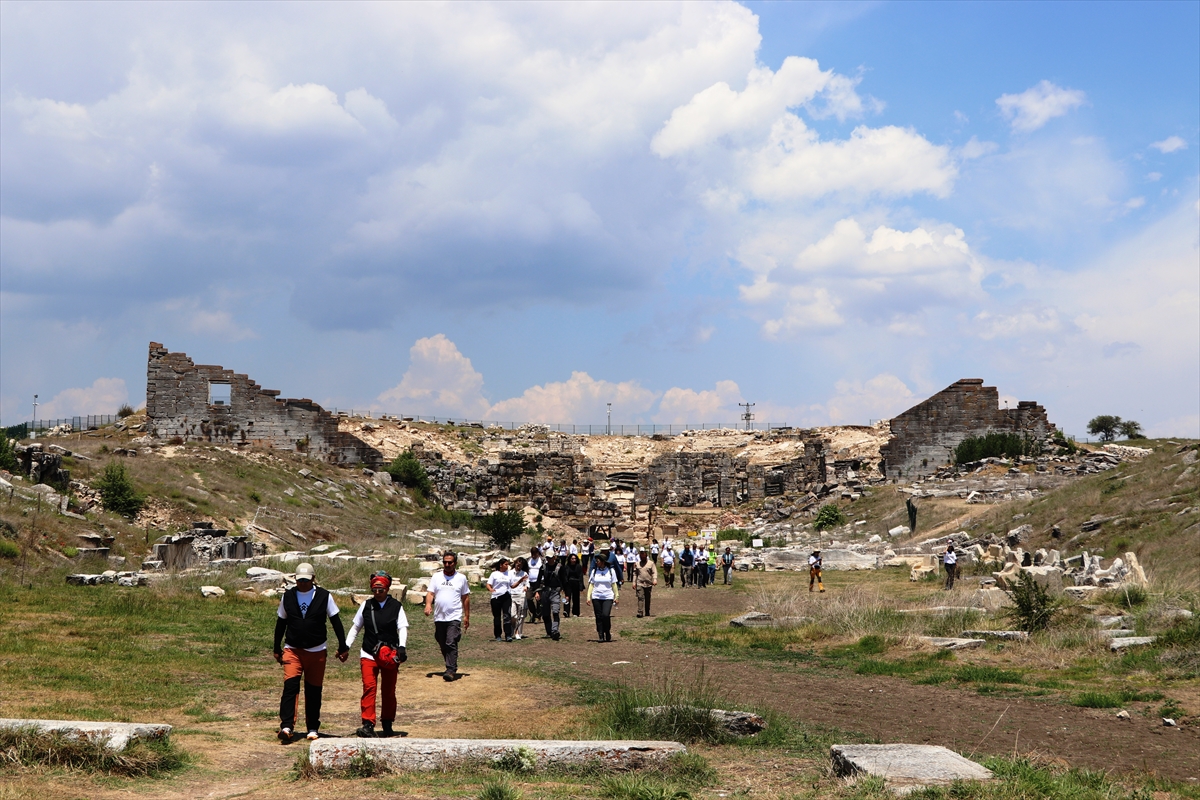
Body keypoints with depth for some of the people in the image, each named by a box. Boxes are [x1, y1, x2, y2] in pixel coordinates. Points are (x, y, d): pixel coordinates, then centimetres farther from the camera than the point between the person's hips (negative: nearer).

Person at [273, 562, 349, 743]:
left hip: (317, 651, 0)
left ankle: (313, 729, 16)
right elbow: (281, 623, 13)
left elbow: (335, 621, 4)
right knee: (290, 685, -17)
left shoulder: (324, 596, -1)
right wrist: (277, 649, 13)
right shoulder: (287, 596, 4)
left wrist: (343, 647, 1)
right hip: (292, 650, 0)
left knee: (314, 691, 5)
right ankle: (286, 726, -21)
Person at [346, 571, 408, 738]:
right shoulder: (366, 605, 7)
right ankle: (368, 725, -17)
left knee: (389, 691, 8)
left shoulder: (396, 606, 2)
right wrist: (346, 646, 5)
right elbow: (356, 627, 14)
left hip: (390, 655, 0)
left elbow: (403, 627, -5)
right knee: (369, 687, -14)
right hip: (369, 654, 0)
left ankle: (387, 725, 21)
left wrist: (402, 646, -21)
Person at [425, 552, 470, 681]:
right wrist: (428, 604, -19)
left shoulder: (461, 578, 5)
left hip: (454, 617, -3)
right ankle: (451, 667, 25)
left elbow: (465, 598, 10)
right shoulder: (436, 577, 8)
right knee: (443, 645, 10)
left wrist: (467, 616, 8)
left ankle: (451, 671, -18)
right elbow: (430, 593, 2)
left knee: (451, 644, -16)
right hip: (439, 617, 3)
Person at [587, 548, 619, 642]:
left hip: (608, 597, -2)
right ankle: (601, 636, 9)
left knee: (606, 615, -16)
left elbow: (614, 585, 9)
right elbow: (591, 584, 10)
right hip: (596, 597, 2)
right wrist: (588, 597, 4)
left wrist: (616, 597, 7)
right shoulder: (594, 571, 7)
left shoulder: (611, 571, 4)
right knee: (599, 617, 1)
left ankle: (608, 633, 5)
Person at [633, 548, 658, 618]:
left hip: (648, 584, 0)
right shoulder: (637, 564, 9)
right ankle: (640, 612, -18)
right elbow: (635, 573, 13)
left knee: (647, 599, 10)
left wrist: (655, 579, -18)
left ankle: (647, 613, 21)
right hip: (640, 584, 0)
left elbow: (654, 572, -3)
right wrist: (634, 582, 7)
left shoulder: (651, 563, 3)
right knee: (640, 597, -13)